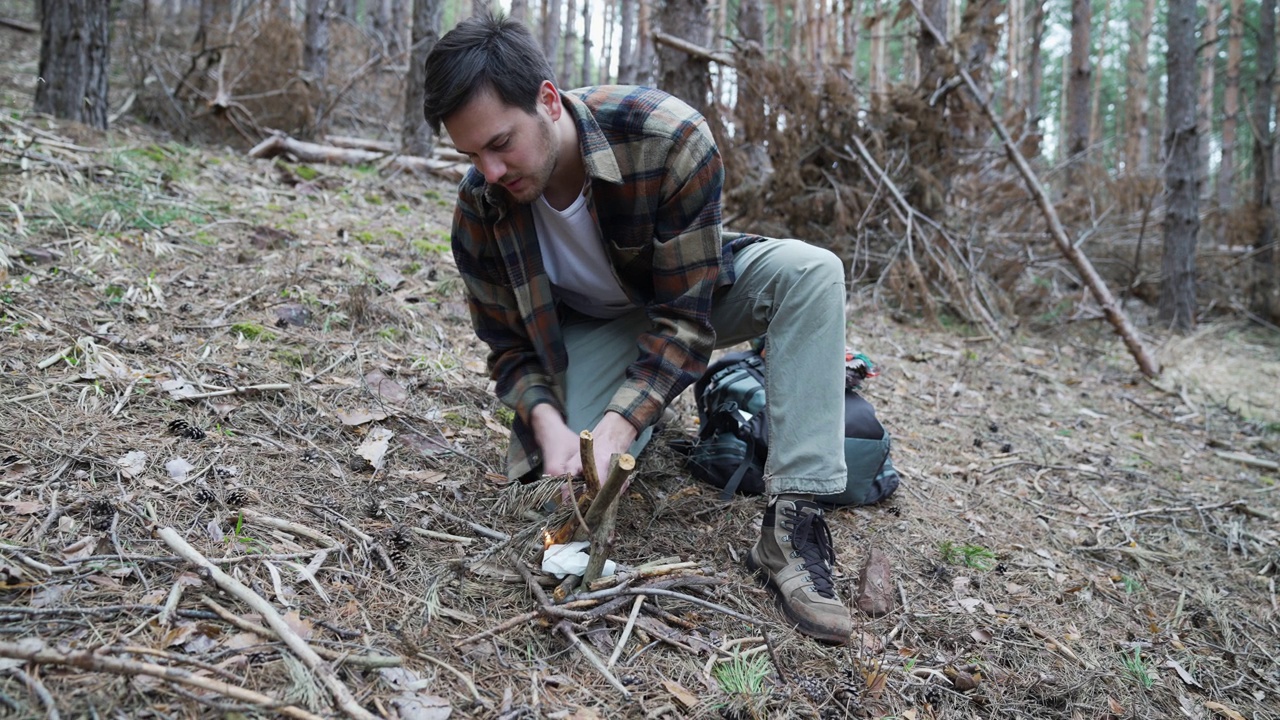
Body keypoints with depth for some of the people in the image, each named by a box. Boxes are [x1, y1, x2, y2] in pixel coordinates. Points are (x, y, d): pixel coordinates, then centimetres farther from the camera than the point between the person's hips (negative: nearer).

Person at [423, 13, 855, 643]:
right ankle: (650, 401, 14)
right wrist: (547, 421, -32)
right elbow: (510, 348, -11)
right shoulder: (478, 211, -22)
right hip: (587, 326, 2)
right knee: (566, 471, -23)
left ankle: (791, 526, -33)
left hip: (692, 291, -1)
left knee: (810, 271, -31)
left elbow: (684, 316, -30)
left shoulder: (671, 139, -33)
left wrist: (616, 428, -41)